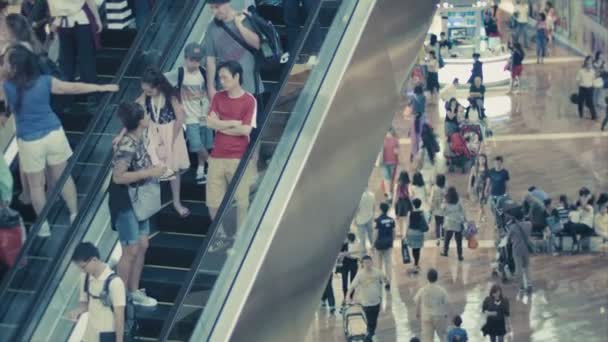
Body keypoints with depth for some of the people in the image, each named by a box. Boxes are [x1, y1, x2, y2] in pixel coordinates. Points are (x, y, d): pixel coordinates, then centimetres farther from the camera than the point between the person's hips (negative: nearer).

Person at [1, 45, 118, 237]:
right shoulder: (45, 81, -9)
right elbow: (74, 88, 0)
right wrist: (103, 88, 9)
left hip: (30, 141, -3)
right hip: (53, 134, 3)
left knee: (36, 184, 14)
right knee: (63, 177, 18)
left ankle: (43, 226, 24)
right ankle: (74, 216, 29)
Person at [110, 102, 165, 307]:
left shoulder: (140, 138, 2)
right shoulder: (127, 146, -26)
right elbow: (118, 176, -29)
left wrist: (155, 170, 4)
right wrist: (150, 173, -28)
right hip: (125, 200, -9)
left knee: (142, 246, 14)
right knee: (131, 251, -2)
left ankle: (133, 291, 27)